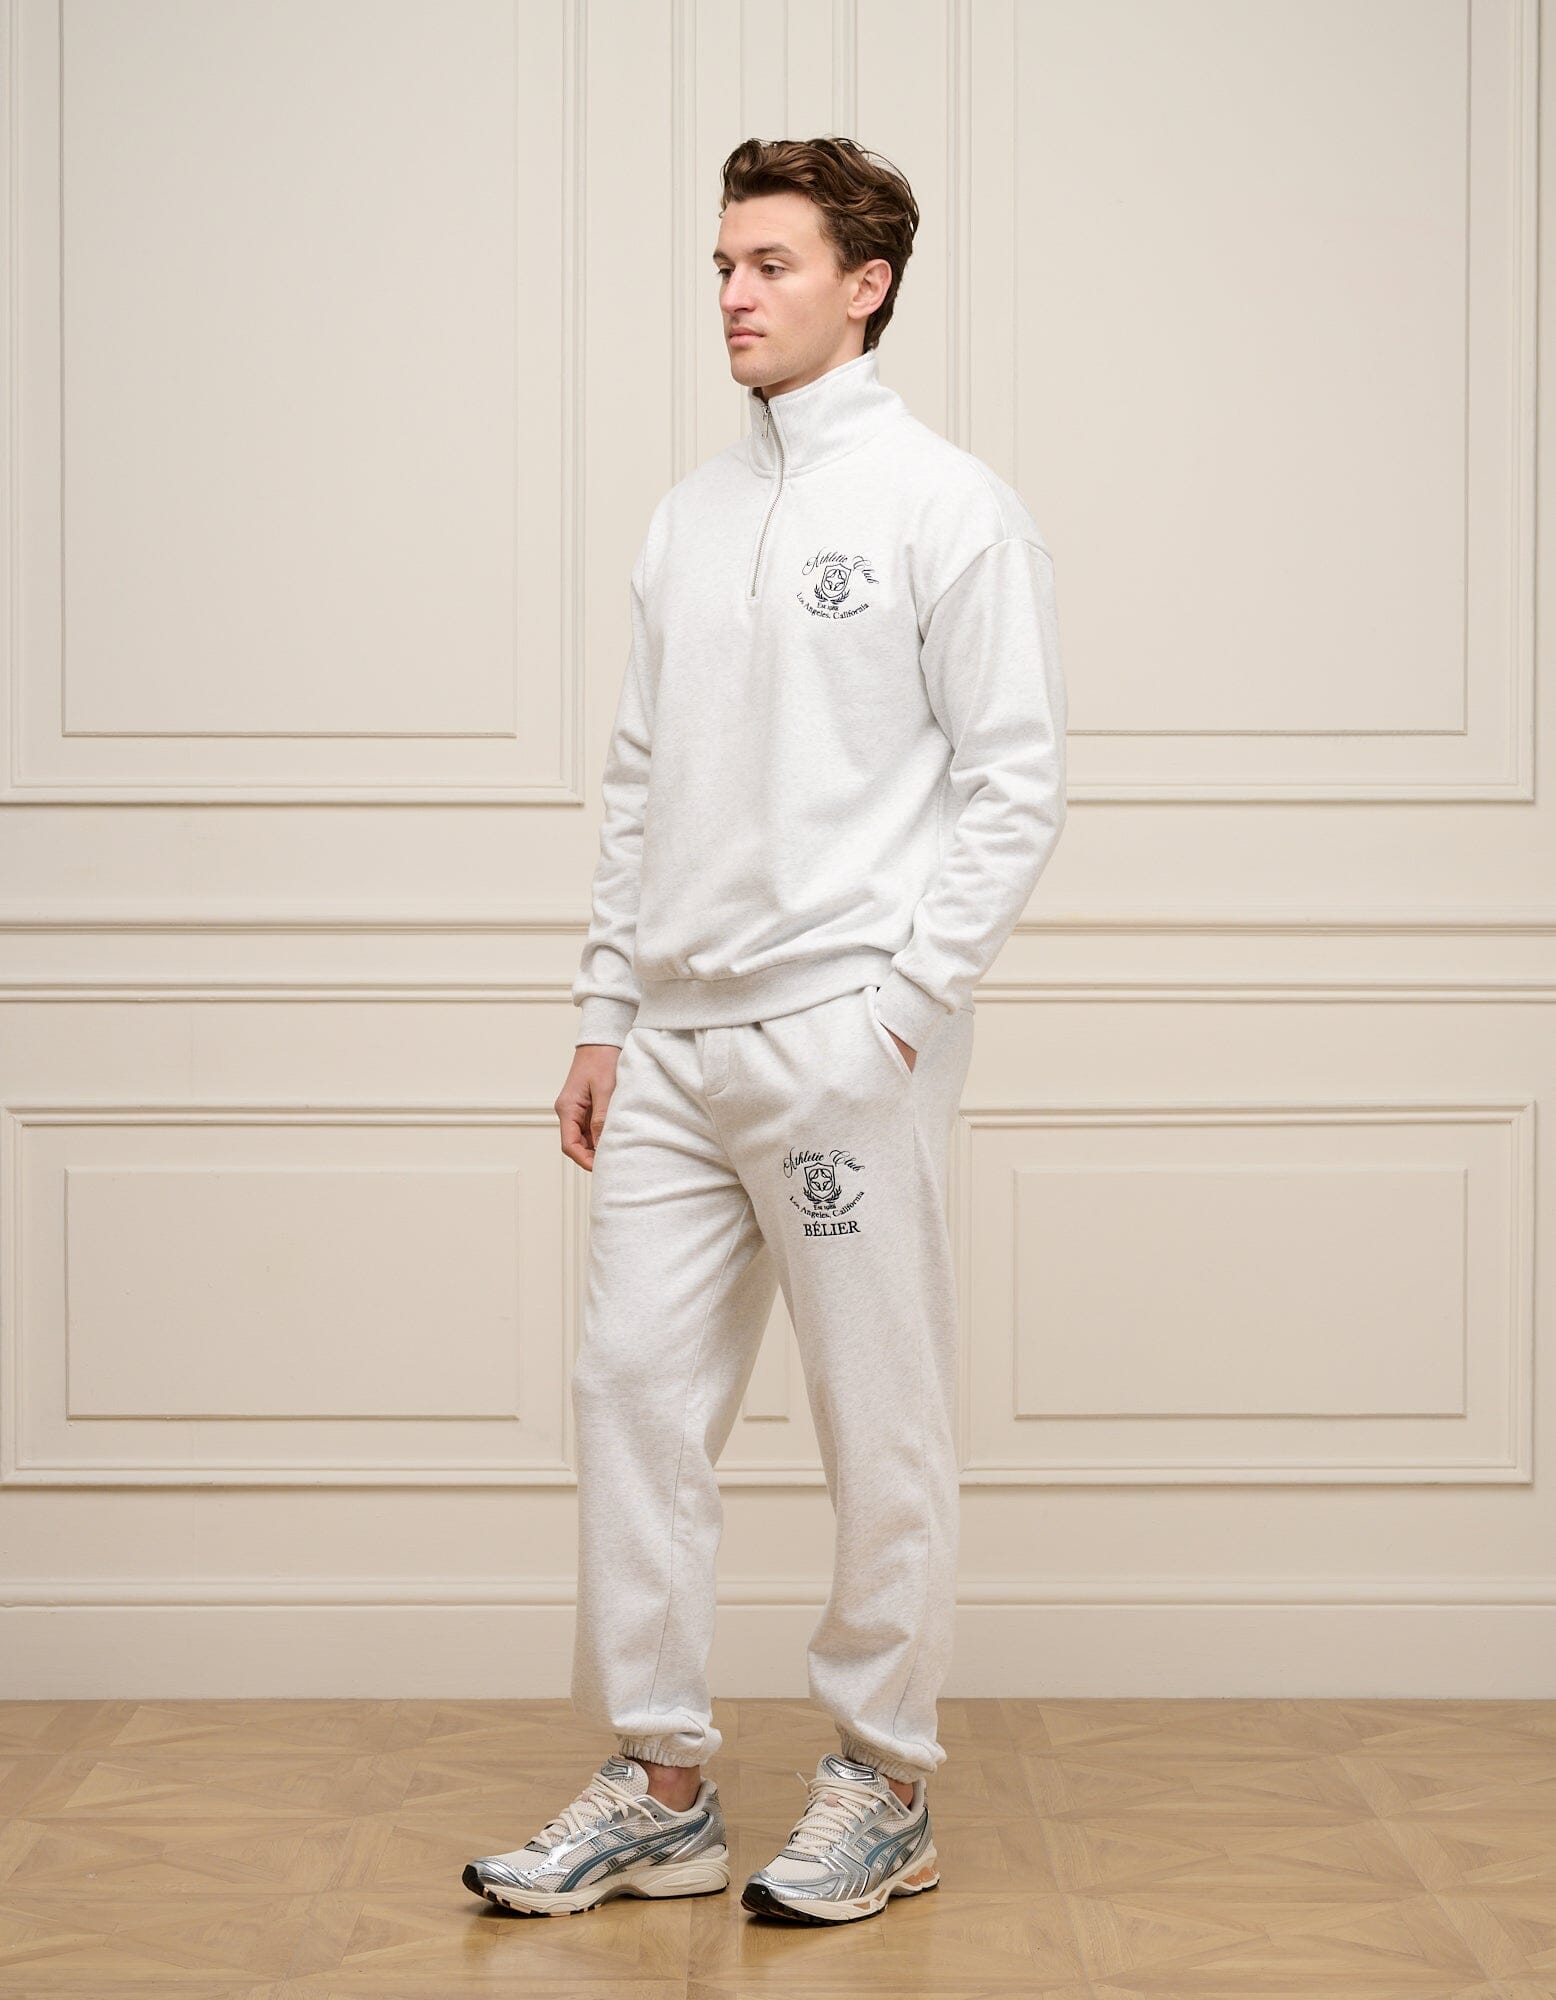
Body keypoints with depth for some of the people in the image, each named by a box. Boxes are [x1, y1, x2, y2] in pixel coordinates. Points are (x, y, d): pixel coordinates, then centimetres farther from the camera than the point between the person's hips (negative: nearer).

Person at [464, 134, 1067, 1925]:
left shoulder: (946, 506, -4)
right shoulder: (688, 519, 16)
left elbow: (1014, 785, -8)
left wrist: (904, 1005, -14)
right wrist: (604, 1015, 12)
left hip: (843, 1039, -6)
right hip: (675, 1042, 7)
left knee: (880, 1421, 1)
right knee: (635, 1384, 5)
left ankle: (884, 1787, 15)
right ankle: (660, 1786, 15)